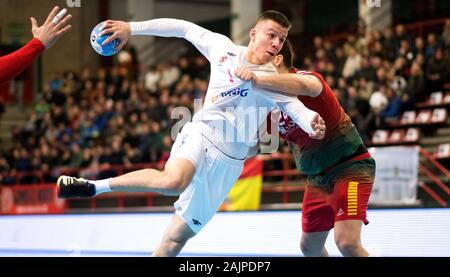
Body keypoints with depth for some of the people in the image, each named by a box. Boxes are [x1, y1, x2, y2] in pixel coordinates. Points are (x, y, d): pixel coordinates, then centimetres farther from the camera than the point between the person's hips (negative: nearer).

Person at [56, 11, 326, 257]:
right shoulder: (222, 47, -1)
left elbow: (297, 108, -23)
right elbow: (183, 28, 10)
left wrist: (312, 124, -46)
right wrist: (132, 28, 8)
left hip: (227, 160, 1)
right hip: (201, 134, -1)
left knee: (176, 238, 1)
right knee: (174, 181, -37)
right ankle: (93, 186, -23)